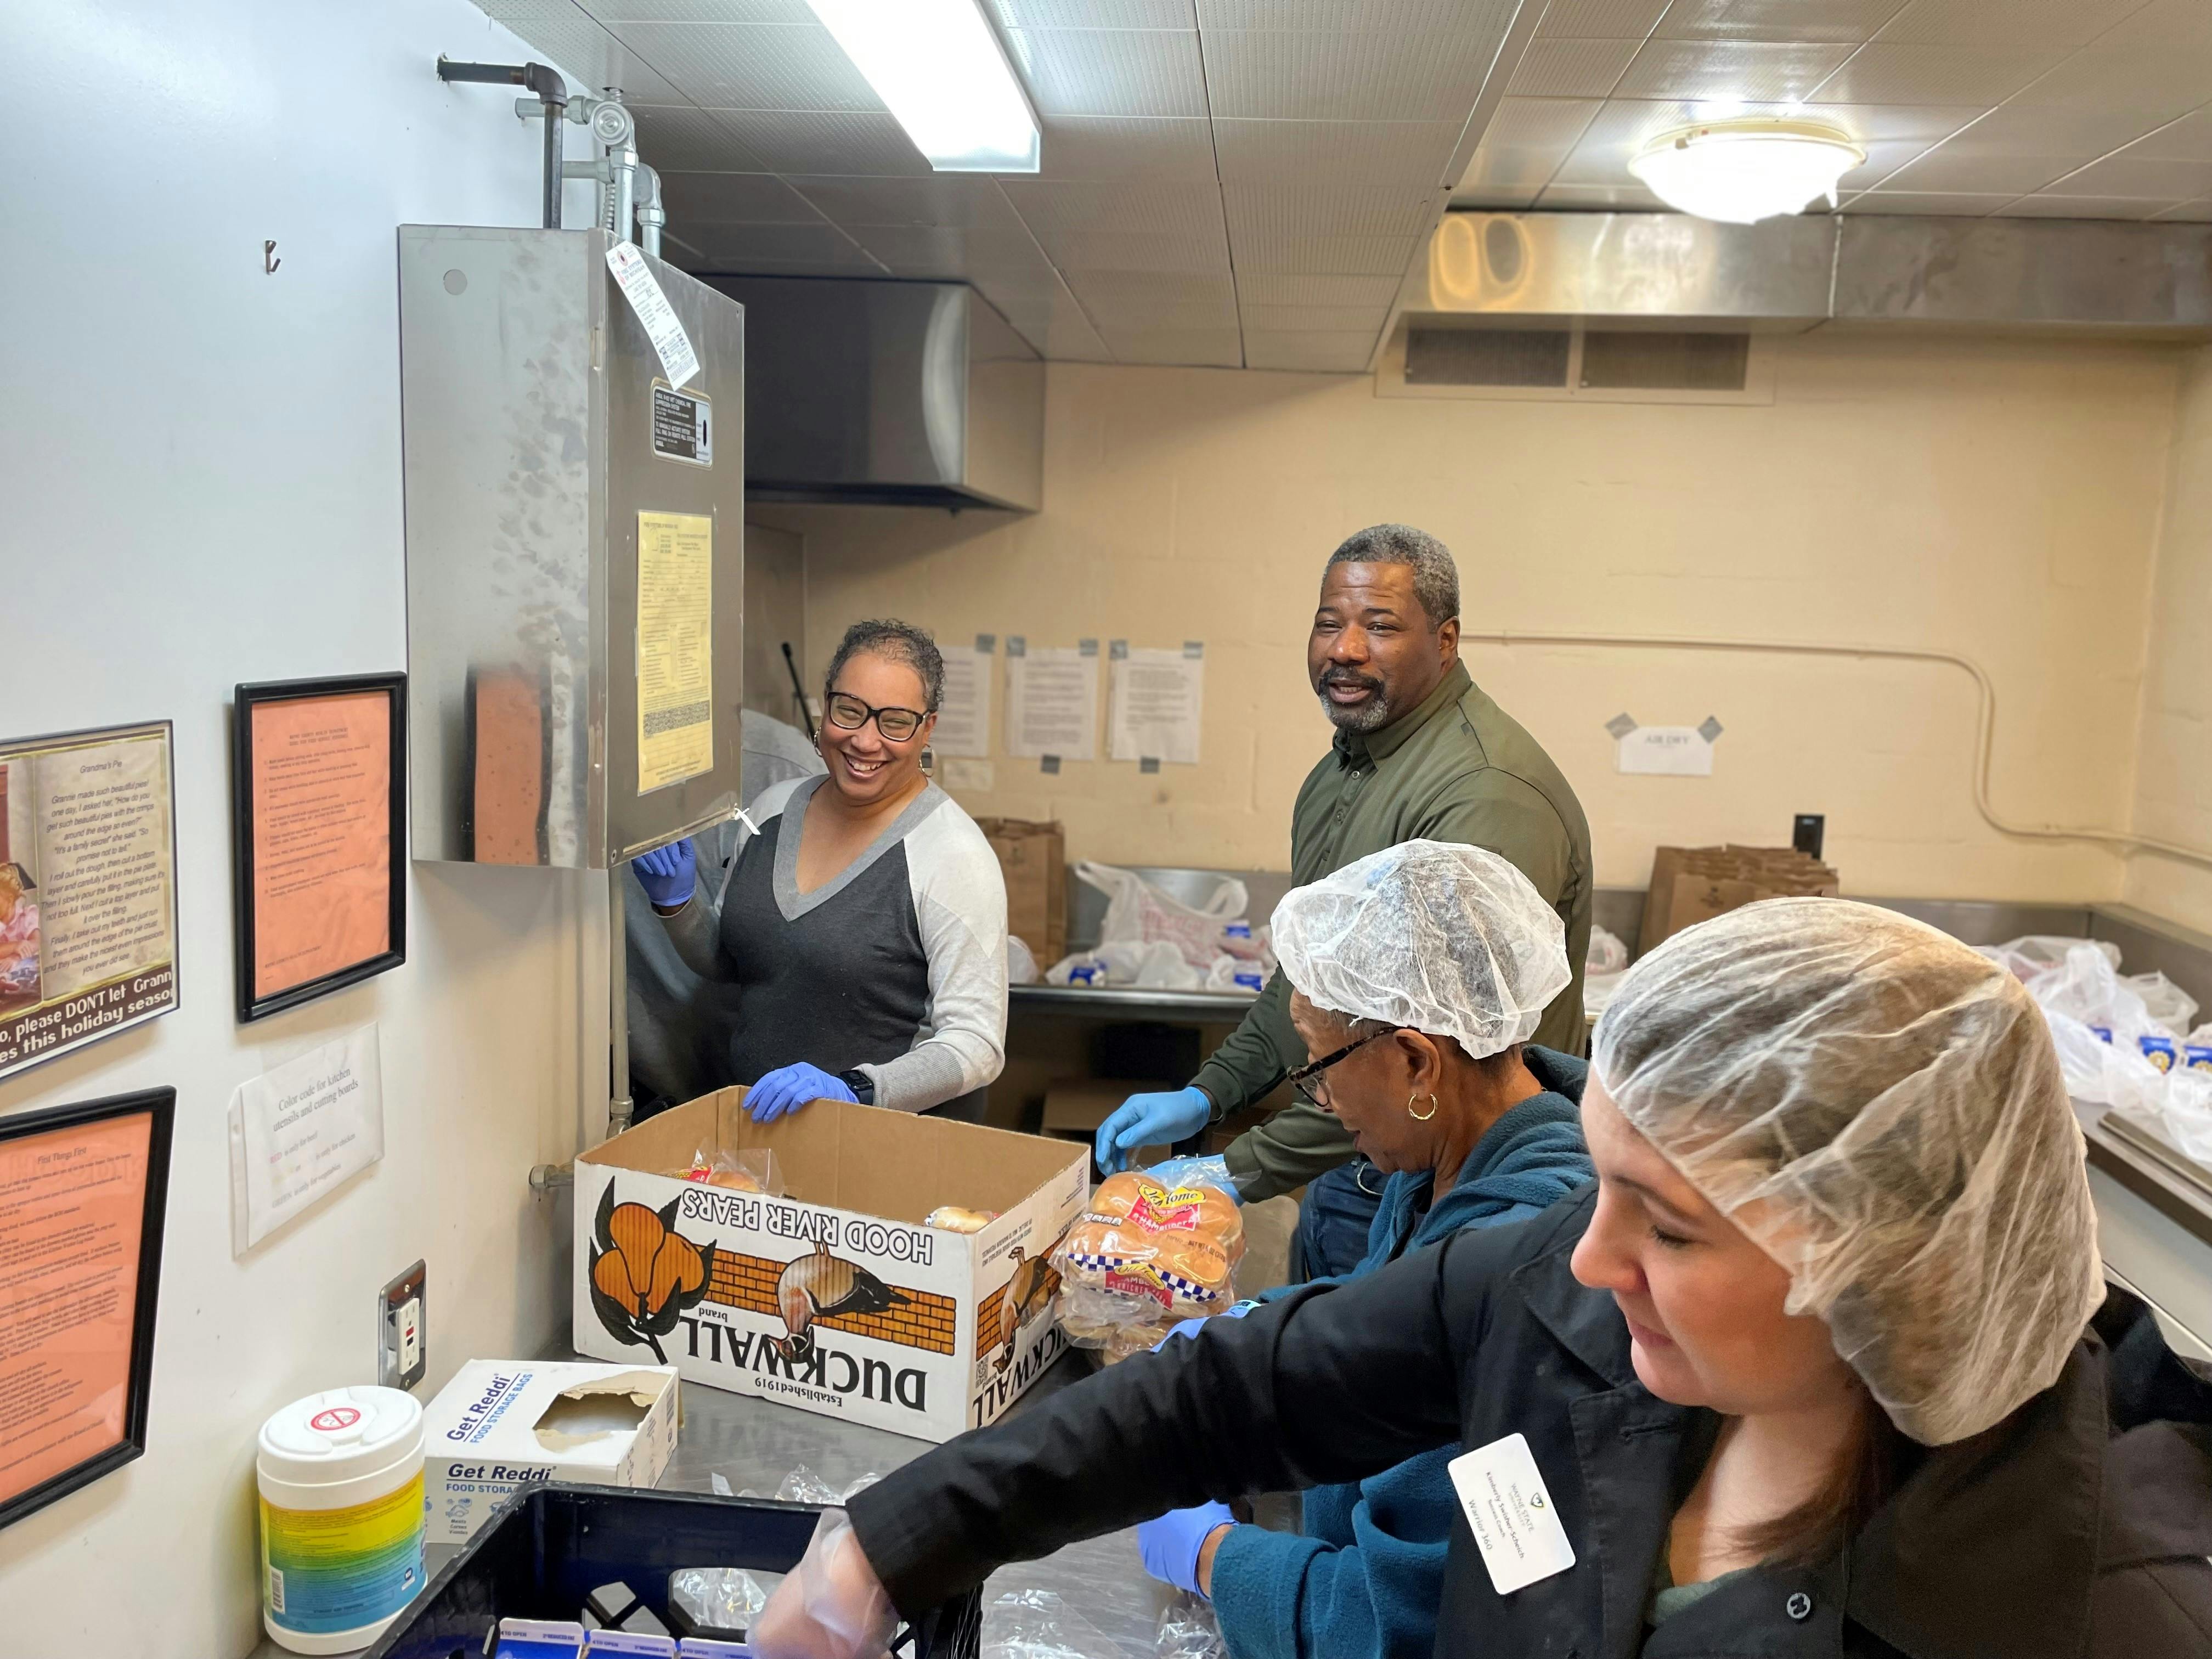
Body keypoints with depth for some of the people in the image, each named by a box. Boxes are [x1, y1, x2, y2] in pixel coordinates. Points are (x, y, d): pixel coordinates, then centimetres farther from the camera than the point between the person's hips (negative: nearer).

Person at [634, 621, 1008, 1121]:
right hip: (755, 1124, 3)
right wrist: (677, 902, 1)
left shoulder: (952, 853, -14)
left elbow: (976, 1044, -15)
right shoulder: (776, 807, 5)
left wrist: (855, 1090, -28)